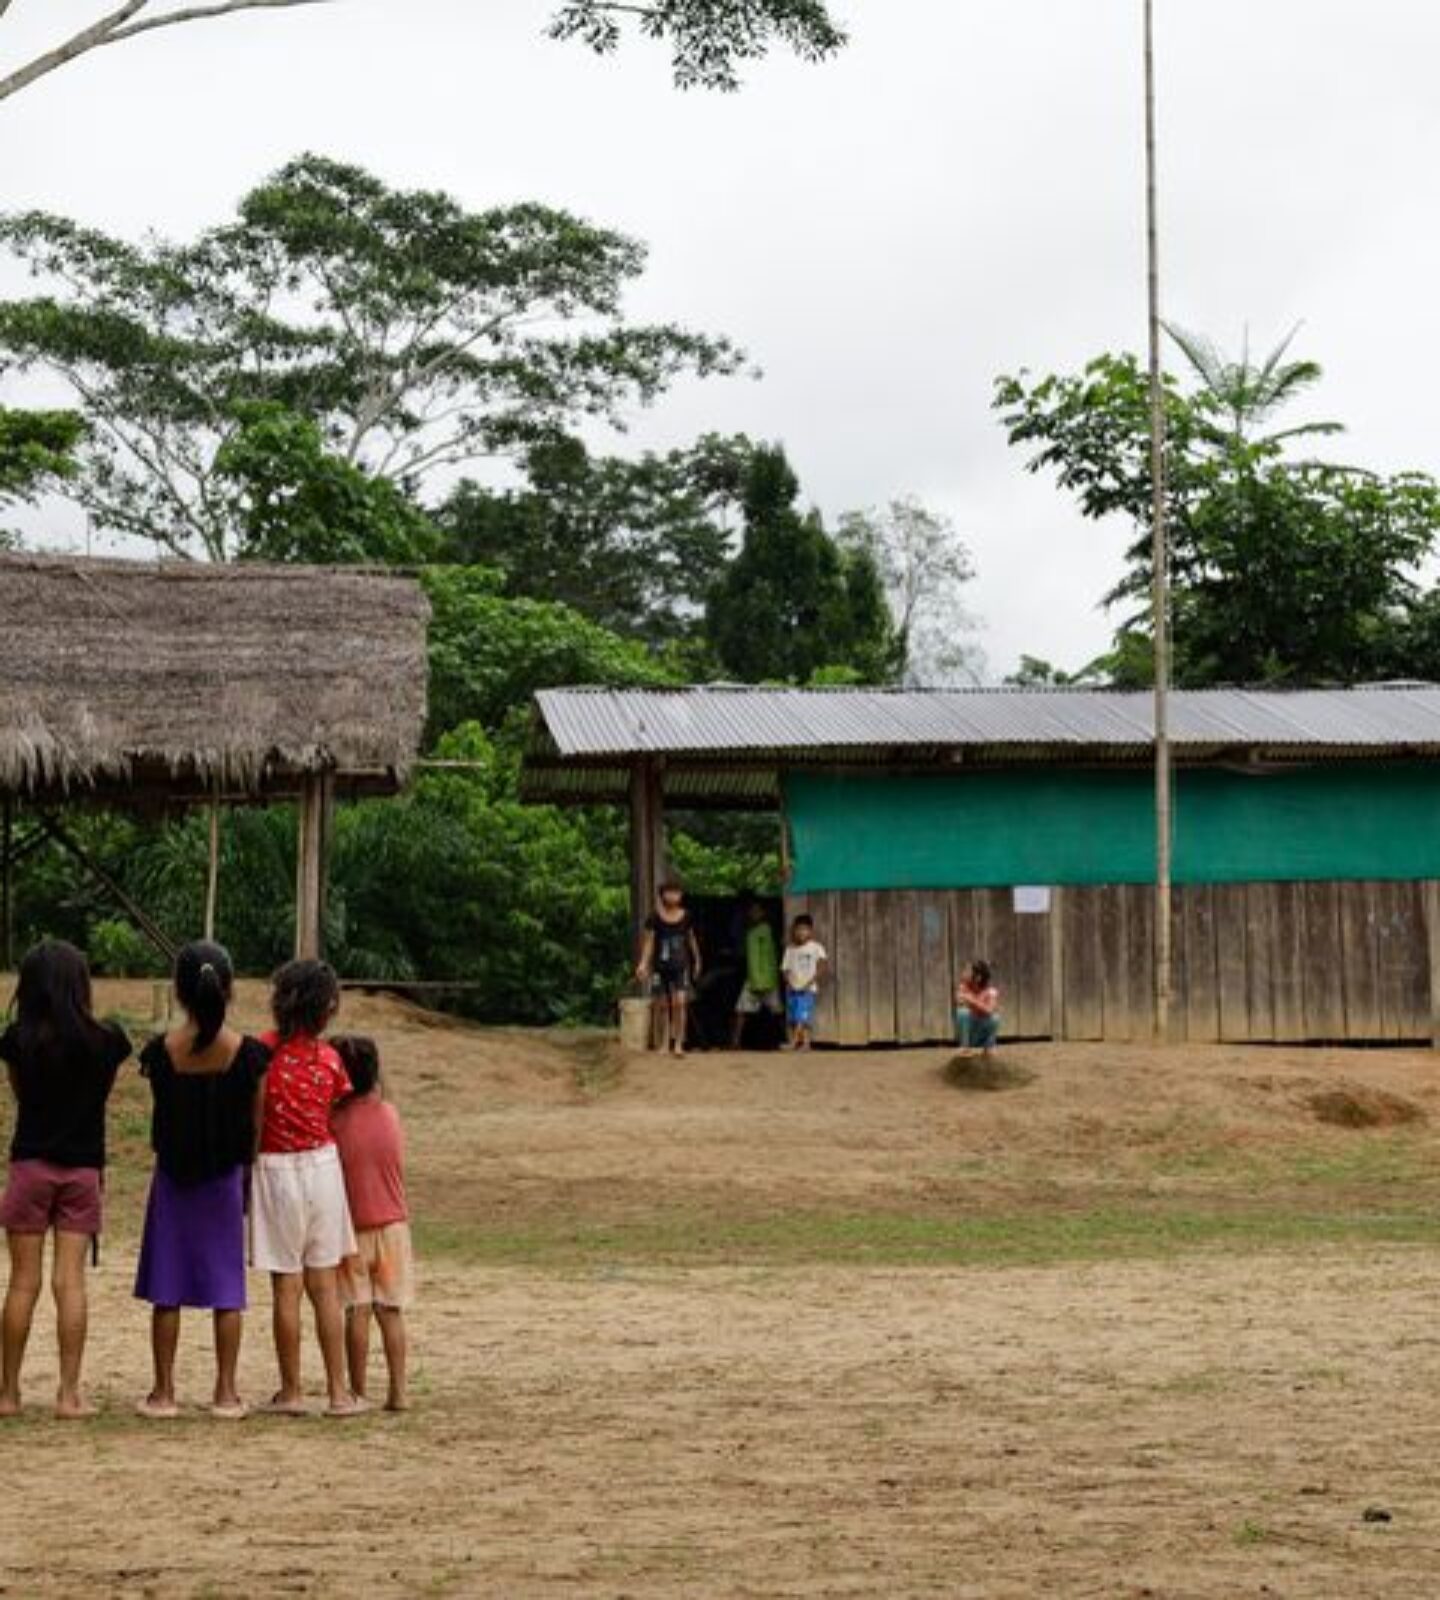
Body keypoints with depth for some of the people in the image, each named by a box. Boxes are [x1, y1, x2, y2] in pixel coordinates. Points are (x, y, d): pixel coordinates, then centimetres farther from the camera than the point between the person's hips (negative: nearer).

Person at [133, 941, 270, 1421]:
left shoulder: (161, 1052, -11)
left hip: (172, 1178, 0)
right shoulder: (249, 1054, -11)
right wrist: (250, 1175, 7)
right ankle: (226, 1393, 9)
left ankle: (163, 1392, 10)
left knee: (166, 1289, 7)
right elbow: (256, 1127, -5)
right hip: (225, 1180, 0)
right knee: (226, 1288, 8)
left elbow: (159, 1122, -1)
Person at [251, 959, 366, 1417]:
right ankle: (338, 1392, 8)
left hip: (275, 1169, -2)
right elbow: (338, 1109, 2)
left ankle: (291, 1392, 9)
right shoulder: (329, 1059, -3)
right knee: (325, 1286, 7)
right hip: (322, 1165, 2)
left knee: (287, 1288, 4)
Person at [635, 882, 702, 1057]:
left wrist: (697, 960, 24)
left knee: (680, 1003, -13)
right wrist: (643, 963, -12)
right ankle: (664, 1044, 14)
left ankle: (678, 1044, -11)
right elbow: (649, 941, -3)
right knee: (661, 1005, 4)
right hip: (660, 966, 0)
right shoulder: (655, 918, -2)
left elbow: (691, 939, 17)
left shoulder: (686, 917, 5)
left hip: (681, 966, 0)